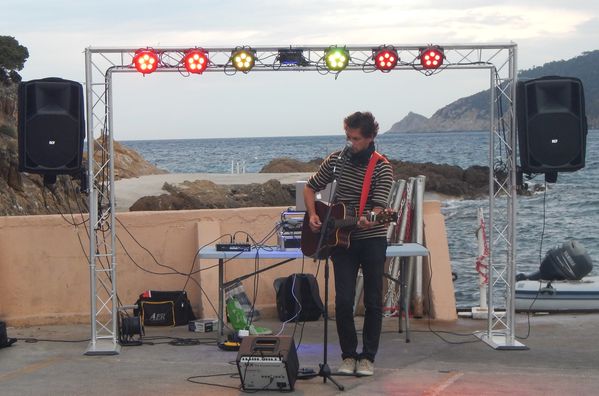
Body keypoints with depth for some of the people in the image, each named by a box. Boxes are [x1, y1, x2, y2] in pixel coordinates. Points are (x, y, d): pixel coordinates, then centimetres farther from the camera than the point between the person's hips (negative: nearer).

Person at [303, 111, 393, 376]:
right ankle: (348, 355, 10)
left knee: (373, 302, 2)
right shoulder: (337, 159, 2)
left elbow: (379, 206, -18)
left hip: (372, 239, -2)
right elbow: (310, 188, 12)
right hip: (341, 238, 2)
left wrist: (368, 221, -39)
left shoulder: (382, 168, -9)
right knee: (343, 300, -4)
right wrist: (312, 215, -3)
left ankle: (367, 357, 13)